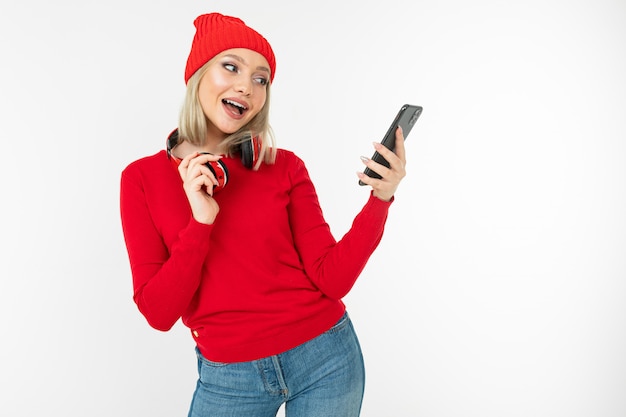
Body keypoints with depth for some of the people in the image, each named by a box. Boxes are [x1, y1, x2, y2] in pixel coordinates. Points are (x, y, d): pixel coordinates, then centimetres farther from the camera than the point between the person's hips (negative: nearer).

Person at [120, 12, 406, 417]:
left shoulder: (284, 167, -3)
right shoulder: (142, 178, -4)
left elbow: (333, 278, -8)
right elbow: (159, 313, -9)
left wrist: (380, 198, -19)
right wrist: (200, 223, -20)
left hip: (325, 357, 1)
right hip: (229, 377, 0)